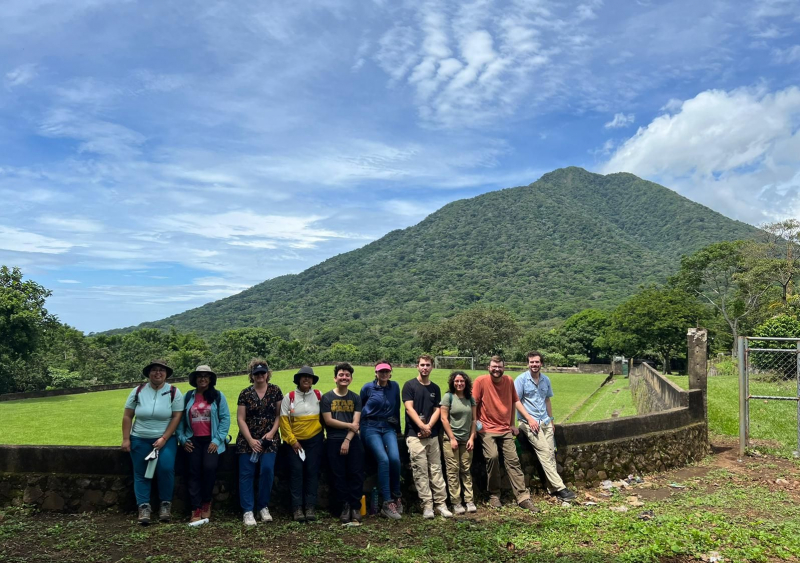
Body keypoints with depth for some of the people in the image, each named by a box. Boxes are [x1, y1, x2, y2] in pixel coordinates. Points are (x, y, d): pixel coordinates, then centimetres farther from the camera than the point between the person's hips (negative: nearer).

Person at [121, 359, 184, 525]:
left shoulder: (174, 392, -4)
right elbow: (127, 416, 5)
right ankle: (144, 507, 9)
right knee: (141, 474, 2)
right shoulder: (138, 391, 1)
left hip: (166, 439, -2)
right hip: (140, 439, 2)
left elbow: (176, 417, -8)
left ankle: (165, 504, -3)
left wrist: (164, 439, -15)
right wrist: (126, 439, -2)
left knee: (166, 468, -18)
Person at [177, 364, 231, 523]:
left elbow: (225, 418, -3)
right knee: (194, 472, -4)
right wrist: (182, 438, -2)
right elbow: (180, 419, 8)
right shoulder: (188, 397, 10)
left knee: (209, 468, -20)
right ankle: (196, 510, 0)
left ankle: (206, 502, 2)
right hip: (193, 440, 2)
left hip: (211, 440, -2)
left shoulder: (218, 396, 2)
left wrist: (217, 440, -10)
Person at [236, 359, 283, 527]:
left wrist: (272, 432, -10)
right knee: (246, 473, -3)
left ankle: (264, 507, 3)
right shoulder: (245, 394, 2)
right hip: (248, 440, 0)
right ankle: (248, 511, 4)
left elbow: (279, 415, 4)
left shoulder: (275, 391, 3)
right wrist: (251, 440, -8)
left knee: (267, 469, -14)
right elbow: (240, 419, -1)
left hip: (269, 439, 0)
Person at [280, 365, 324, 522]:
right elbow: (283, 420, -3)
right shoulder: (290, 397, 0)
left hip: (314, 440, 1)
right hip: (295, 441, -1)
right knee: (296, 472, -4)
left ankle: (311, 507, 5)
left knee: (312, 472, 0)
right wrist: (292, 441, -7)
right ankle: (297, 508, 0)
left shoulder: (319, 395, 3)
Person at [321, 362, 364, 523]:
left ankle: (356, 507, 11)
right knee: (339, 476, 4)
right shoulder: (327, 397, 2)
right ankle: (345, 507, 14)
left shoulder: (355, 398, 7)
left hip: (353, 441, 1)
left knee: (356, 474, 1)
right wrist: (349, 425, -6)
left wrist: (347, 440, -12)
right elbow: (328, 420, -6)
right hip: (334, 442, -1)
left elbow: (356, 423, -1)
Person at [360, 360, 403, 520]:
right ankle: (387, 503, -18)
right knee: (383, 459, -23)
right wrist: (360, 425, 17)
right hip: (371, 427, -2)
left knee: (395, 458, -22)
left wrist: (398, 430, 20)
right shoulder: (368, 387, 1)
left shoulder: (394, 386, 8)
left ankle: (396, 497, 1)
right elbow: (360, 408, 14)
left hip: (389, 428, 2)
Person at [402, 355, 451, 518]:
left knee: (436, 469, 6)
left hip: (433, 435, 4)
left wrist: (428, 427, -9)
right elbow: (409, 408, -9)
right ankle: (427, 505, 2)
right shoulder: (409, 385, -2)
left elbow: (437, 410, 7)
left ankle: (440, 503, 10)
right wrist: (422, 426, -17)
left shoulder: (435, 388, 12)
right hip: (415, 435, -4)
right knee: (420, 471, -3)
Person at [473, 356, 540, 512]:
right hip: (487, 429, -4)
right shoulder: (481, 381, -9)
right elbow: (474, 403, -6)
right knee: (492, 456, -21)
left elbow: (515, 401, 13)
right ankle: (494, 495, -3)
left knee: (513, 461, 0)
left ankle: (523, 497, 7)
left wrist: (529, 417, 9)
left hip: (505, 429, 4)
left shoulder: (509, 381, 3)